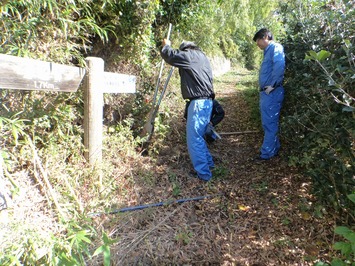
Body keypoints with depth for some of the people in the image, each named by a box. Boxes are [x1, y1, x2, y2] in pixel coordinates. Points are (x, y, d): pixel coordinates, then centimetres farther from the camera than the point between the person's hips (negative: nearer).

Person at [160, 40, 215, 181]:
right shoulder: (202, 57, 23)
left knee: (194, 138, -5)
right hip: (207, 101, 10)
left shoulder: (188, 55, -4)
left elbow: (168, 54, -4)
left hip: (199, 102, -10)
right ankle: (208, 162, 31)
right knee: (197, 136, 20)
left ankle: (203, 172, 0)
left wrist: (166, 45, 18)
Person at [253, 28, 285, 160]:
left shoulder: (275, 47, -9)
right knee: (268, 123, 16)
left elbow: (279, 66, -26)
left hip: (271, 93, -10)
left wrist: (273, 85, -21)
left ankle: (267, 152, 7)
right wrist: (263, 88, 12)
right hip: (266, 93, 10)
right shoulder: (268, 51, 21)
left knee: (269, 123, -2)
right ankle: (273, 148, 27)